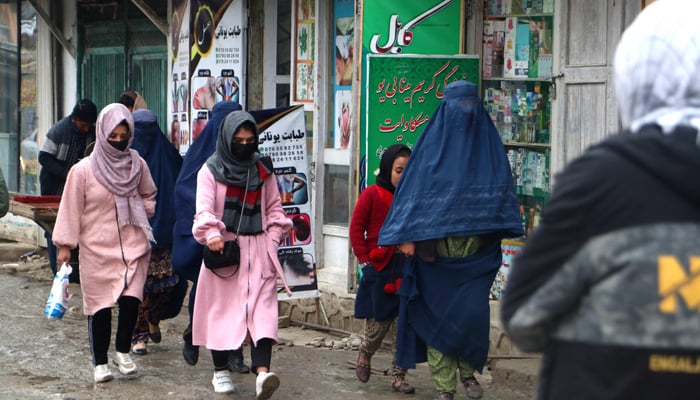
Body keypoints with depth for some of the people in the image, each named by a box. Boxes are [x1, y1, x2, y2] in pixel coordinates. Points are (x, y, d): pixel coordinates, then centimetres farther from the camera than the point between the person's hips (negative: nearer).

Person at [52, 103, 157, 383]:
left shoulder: (137, 165, 4)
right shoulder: (83, 170, -6)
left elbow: (148, 196, 21)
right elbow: (71, 208, 0)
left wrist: (141, 210, 1)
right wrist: (65, 244, 0)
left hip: (133, 245, 2)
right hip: (97, 248, -2)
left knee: (131, 299, -9)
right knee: (100, 305, 2)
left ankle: (123, 351, 13)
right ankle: (100, 362, 15)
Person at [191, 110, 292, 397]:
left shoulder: (262, 169, 11)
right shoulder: (211, 170, 1)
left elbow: (274, 207, 17)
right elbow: (204, 207, -10)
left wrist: (273, 237, 3)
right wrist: (211, 234, -27)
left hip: (258, 249, 2)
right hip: (223, 248, -2)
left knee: (262, 307, -11)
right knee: (222, 307, 3)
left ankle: (262, 371, -23)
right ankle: (221, 371, 16)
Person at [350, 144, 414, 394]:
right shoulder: (372, 194, -3)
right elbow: (356, 228, -2)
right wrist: (364, 259, -6)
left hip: (407, 270, 3)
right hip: (379, 270, -2)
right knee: (378, 323, 6)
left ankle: (399, 377, 12)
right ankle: (364, 356, 36)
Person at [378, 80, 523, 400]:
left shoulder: (488, 143, 8)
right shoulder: (432, 142, 3)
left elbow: (502, 191, 12)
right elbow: (414, 190, -2)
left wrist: (502, 229, 1)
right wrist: (408, 236, -10)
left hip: (475, 252, 1)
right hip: (436, 250, -1)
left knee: (473, 313, -8)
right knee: (438, 314, 2)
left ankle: (468, 369, 19)